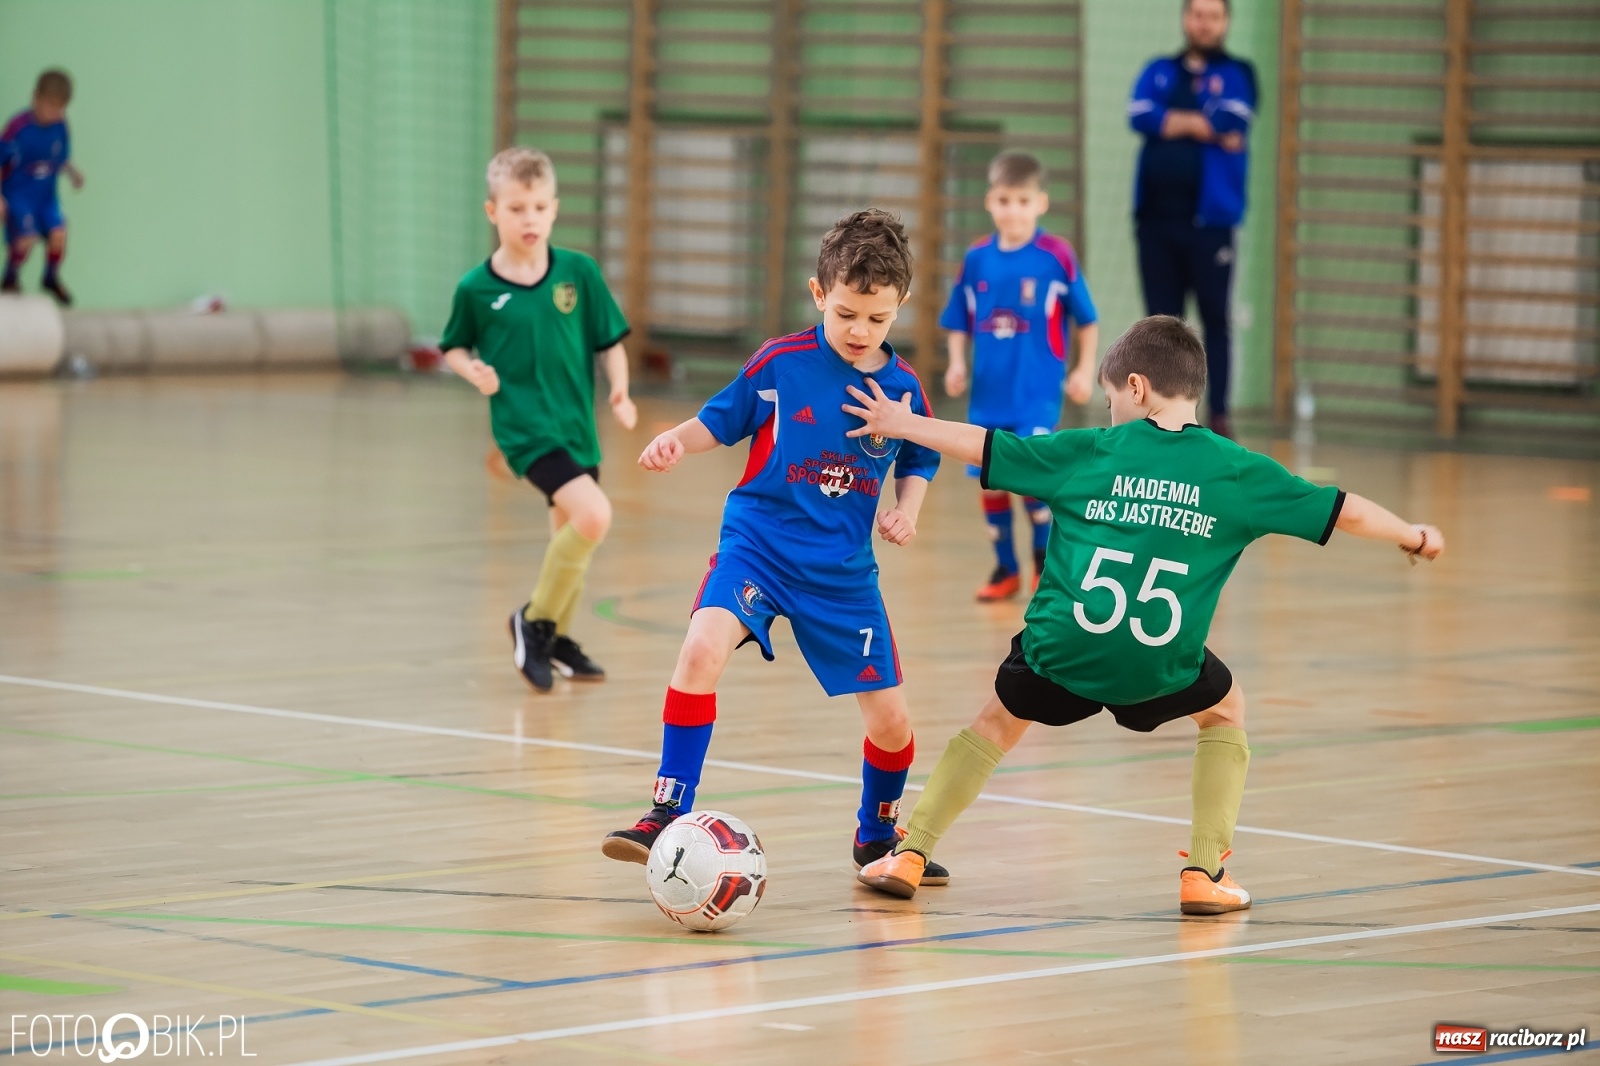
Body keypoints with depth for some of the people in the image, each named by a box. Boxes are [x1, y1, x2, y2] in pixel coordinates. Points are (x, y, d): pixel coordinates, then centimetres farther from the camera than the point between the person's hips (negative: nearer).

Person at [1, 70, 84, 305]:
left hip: (46, 195, 5)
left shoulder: (59, 126, -5)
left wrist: (72, 173, -8)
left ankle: (51, 279, 18)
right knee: (27, 237, -20)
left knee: (58, 233, -11)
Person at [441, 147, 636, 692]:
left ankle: (556, 639, 39)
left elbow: (610, 341, 5)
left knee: (571, 534, 17)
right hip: (524, 426, -5)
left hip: (576, 423, 5)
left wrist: (620, 392, -10)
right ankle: (535, 619, -5)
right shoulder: (476, 288, -6)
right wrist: (473, 371, -12)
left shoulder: (579, 272, -2)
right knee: (593, 514, -23)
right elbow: (453, 348, 8)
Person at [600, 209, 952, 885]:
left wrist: (908, 509, -3)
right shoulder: (780, 364, -9)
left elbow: (918, 461, 16)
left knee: (890, 721, 4)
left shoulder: (903, 388, -2)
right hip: (758, 544, -3)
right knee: (703, 649, -31)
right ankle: (670, 813, -22)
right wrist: (677, 441, -16)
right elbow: (721, 420, 3)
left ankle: (877, 836, 34)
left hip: (843, 569, 3)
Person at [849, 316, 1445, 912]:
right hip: (1161, 667, -1)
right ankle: (1204, 872, 17)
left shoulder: (1090, 452, 6)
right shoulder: (1235, 470, 5)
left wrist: (900, 425, 28)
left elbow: (985, 447, 13)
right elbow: (1343, 511, 9)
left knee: (1000, 721, 28)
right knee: (1225, 711, 29)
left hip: (1062, 653, 1)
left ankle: (910, 854, 23)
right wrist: (1413, 537, 27)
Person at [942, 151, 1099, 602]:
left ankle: (1045, 558, 9)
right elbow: (959, 323, 11)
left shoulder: (1056, 256, -8)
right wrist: (956, 363, -3)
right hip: (989, 391, 4)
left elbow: (1087, 319, 0)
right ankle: (1005, 569, 23)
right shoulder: (976, 259, 3)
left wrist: (1085, 370, -5)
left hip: (1038, 391, -4)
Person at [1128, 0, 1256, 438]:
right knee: (1161, 320, 6)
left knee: (1216, 319, -2)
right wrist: (1205, 126, -7)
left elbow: (1231, 118, -13)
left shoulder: (1237, 73, 6)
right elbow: (1139, 115, -4)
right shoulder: (1159, 71, 15)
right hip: (1156, 216, 3)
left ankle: (1219, 415, -1)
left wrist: (1173, 120, -3)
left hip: (1209, 218, -3)